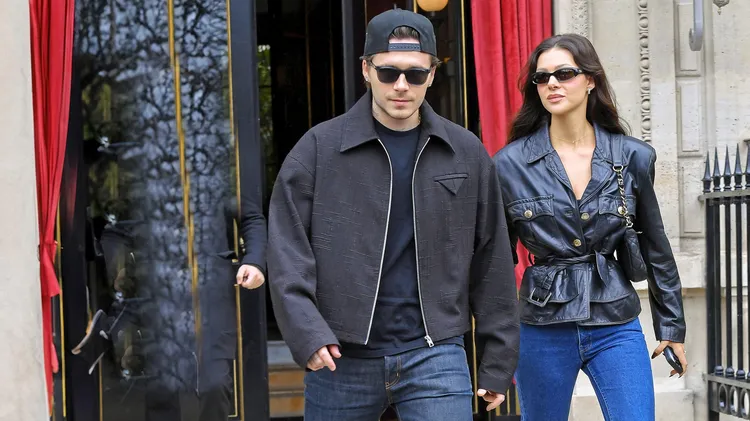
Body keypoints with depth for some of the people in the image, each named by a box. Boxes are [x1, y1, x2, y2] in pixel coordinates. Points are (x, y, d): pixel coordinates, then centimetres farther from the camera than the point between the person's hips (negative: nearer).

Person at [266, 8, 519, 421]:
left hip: (435, 356, 1)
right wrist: (306, 334, -17)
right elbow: (287, 252, -4)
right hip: (340, 358, 0)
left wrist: (497, 362, 7)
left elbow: (492, 263, 8)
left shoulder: (466, 154, 5)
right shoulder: (318, 148, -1)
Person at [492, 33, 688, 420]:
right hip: (543, 327, 0)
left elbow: (655, 247, 9)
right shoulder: (510, 164, -4)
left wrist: (672, 326, 11)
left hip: (616, 326, 1)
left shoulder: (632, 157, 0)